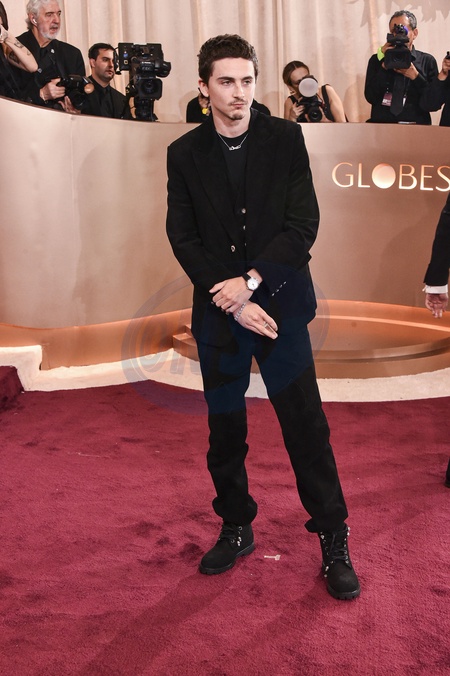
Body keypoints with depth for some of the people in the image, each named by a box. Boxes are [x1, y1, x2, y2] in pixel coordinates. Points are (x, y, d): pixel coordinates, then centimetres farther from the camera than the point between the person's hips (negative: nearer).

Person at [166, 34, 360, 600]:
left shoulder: (285, 139, -1)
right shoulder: (184, 154, 3)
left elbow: (303, 225, -7)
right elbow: (183, 238, -1)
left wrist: (250, 281, -16)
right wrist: (232, 299, -11)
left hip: (280, 303, -2)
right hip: (218, 309, 2)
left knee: (306, 425, -1)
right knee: (224, 428, 12)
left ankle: (333, 540, 13)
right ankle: (235, 528, 30)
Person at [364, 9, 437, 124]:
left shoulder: (427, 61, 10)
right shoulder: (376, 60, 11)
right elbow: (370, 97, 0)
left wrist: (415, 76, -5)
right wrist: (384, 66, -7)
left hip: (416, 124, -1)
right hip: (381, 123, 1)